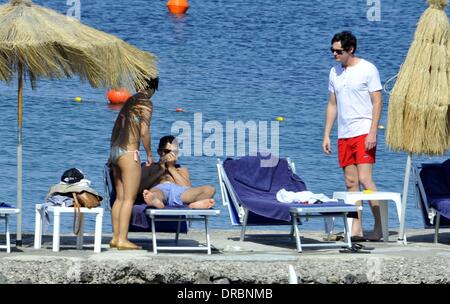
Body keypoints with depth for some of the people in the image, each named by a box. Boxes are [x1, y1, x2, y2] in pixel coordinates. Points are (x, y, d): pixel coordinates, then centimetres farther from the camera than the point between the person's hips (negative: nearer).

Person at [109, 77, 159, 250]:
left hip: (115, 151, 8)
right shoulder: (146, 104, -7)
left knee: (120, 197, 12)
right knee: (129, 198, -6)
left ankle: (115, 237, 11)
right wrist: (149, 154, -3)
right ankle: (122, 239, -10)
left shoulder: (129, 101, 15)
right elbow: (144, 132, -15)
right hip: (129, 152, -8)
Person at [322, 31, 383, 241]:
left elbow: (377, 102, -7)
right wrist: (326, 135, 12)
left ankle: (379, 226, -8)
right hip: (344, 135, 6)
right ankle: (356, 229, 4)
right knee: (351, 182, 4)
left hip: (363, 132, -6)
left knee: (365, 179, -13)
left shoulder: (367, 69, -5)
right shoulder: (334, 72, 13)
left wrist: (372, 133, -15)